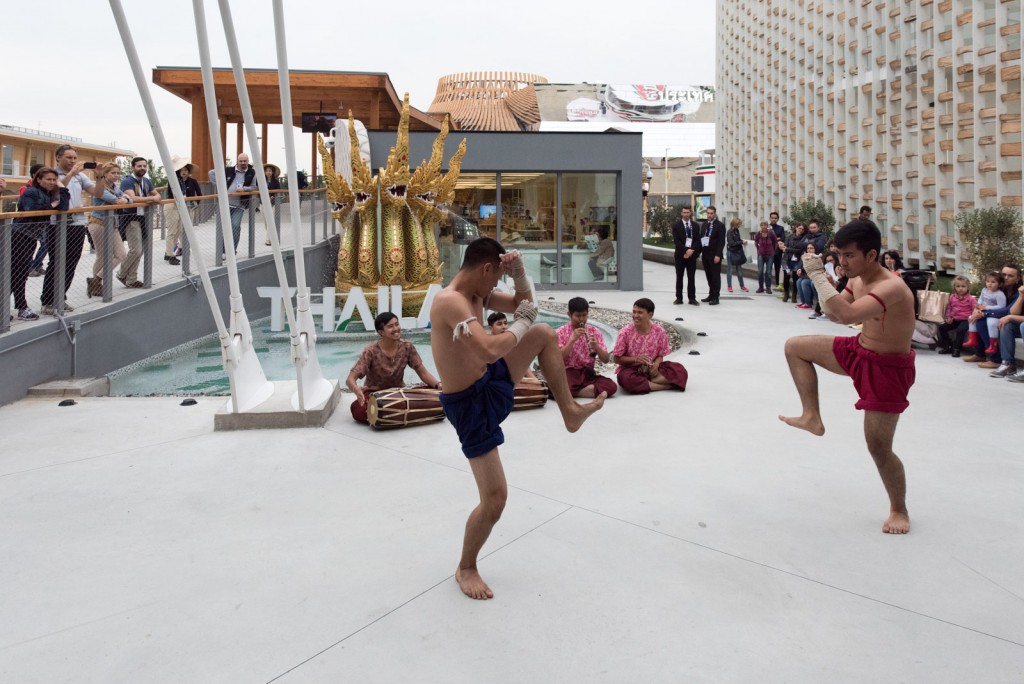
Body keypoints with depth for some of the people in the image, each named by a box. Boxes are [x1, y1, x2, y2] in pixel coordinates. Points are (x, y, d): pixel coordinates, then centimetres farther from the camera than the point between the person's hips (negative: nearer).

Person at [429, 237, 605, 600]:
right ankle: (466, 569, 19)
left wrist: (519, 273, -4)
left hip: (491, 380, 9)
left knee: (545, 334, 14)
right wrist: (521, 324, -23)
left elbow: (521, 303, 16)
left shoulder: (476, 293, 2)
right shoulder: (450, 301, -28)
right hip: (469, 403, -9)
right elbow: (490, 350, -41)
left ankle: (570, 412, 25)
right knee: (494, 498, -7)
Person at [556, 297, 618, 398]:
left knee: (612, 386, -26)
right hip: (569, 372, -4)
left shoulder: (595, 332, 7)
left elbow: (606, 360, 2)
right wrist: (573, 339, -18)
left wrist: (596, 346, -17)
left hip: (588, 373, 4)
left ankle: (572, 392, -14)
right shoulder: (561, 332, 1)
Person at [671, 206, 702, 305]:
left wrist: (691, 250, -11)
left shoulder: (695, 225, 9)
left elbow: (698, 240, 4)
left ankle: (692, 298, 7)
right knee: (679, 276, 3)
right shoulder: (676, 225, 1)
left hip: (692, 253, 2)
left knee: (691, 277, 3)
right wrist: (685, 251, -16)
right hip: (680, 254, -2)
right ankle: (679, 298, 9)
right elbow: (676, 240, -7)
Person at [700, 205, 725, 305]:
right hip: (705, 255, 6)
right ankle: (711, 295, 18)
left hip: (714, 255, -6)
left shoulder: (720, 225, -5)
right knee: (709, 276, 10)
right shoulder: (704, 225, 14)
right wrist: (701, 253, 8)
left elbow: (722, 241, -10)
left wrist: (718, 255, -17)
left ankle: (715, 297, 1)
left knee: (715, 276, -2)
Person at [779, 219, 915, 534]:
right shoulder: (858, 280, -4)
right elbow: (834, 314, 8)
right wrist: (821, 280, -11)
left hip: (887, 369, -8)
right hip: (859, 351, 8)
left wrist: (817, 275, -40)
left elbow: (848, 314, -47)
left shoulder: (891, 287, -31)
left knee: (878, 447, -3)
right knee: (795, 347, 10)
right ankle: (812, 417, 17)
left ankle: (899, 511, 21)